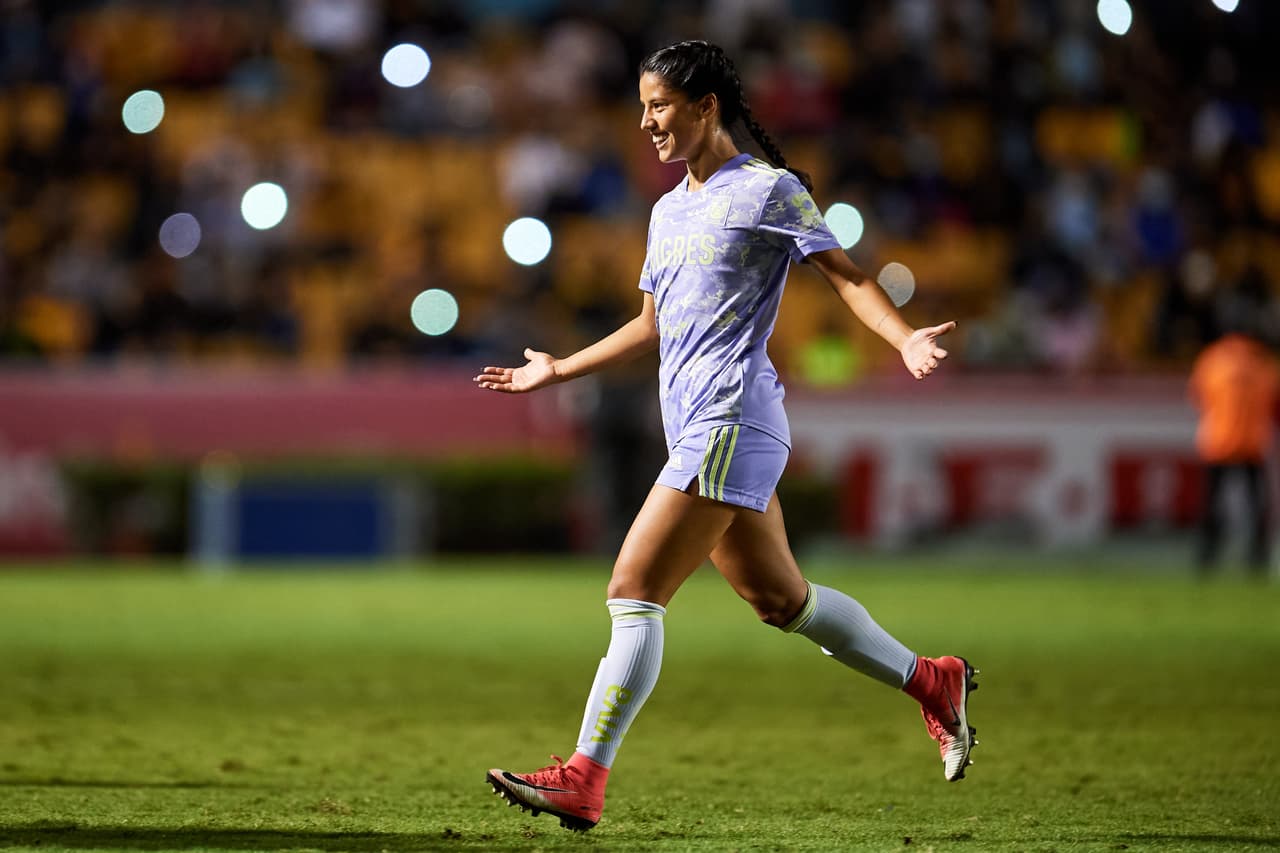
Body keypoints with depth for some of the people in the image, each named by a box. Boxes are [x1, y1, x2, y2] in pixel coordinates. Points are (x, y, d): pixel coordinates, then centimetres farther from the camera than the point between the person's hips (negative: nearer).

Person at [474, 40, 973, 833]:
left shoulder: (769, 190, -5)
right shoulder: (668, 210, 19)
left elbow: (847, 275, -7)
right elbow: (651, 325, 29)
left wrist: (905, 338, -23)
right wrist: (558, 371, 32)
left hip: (730, 425, -9)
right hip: (696, 429, 9)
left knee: (634, 589, -13)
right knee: (779, 597, 13)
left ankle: (584, 778, -15)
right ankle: (933, 681, 27)